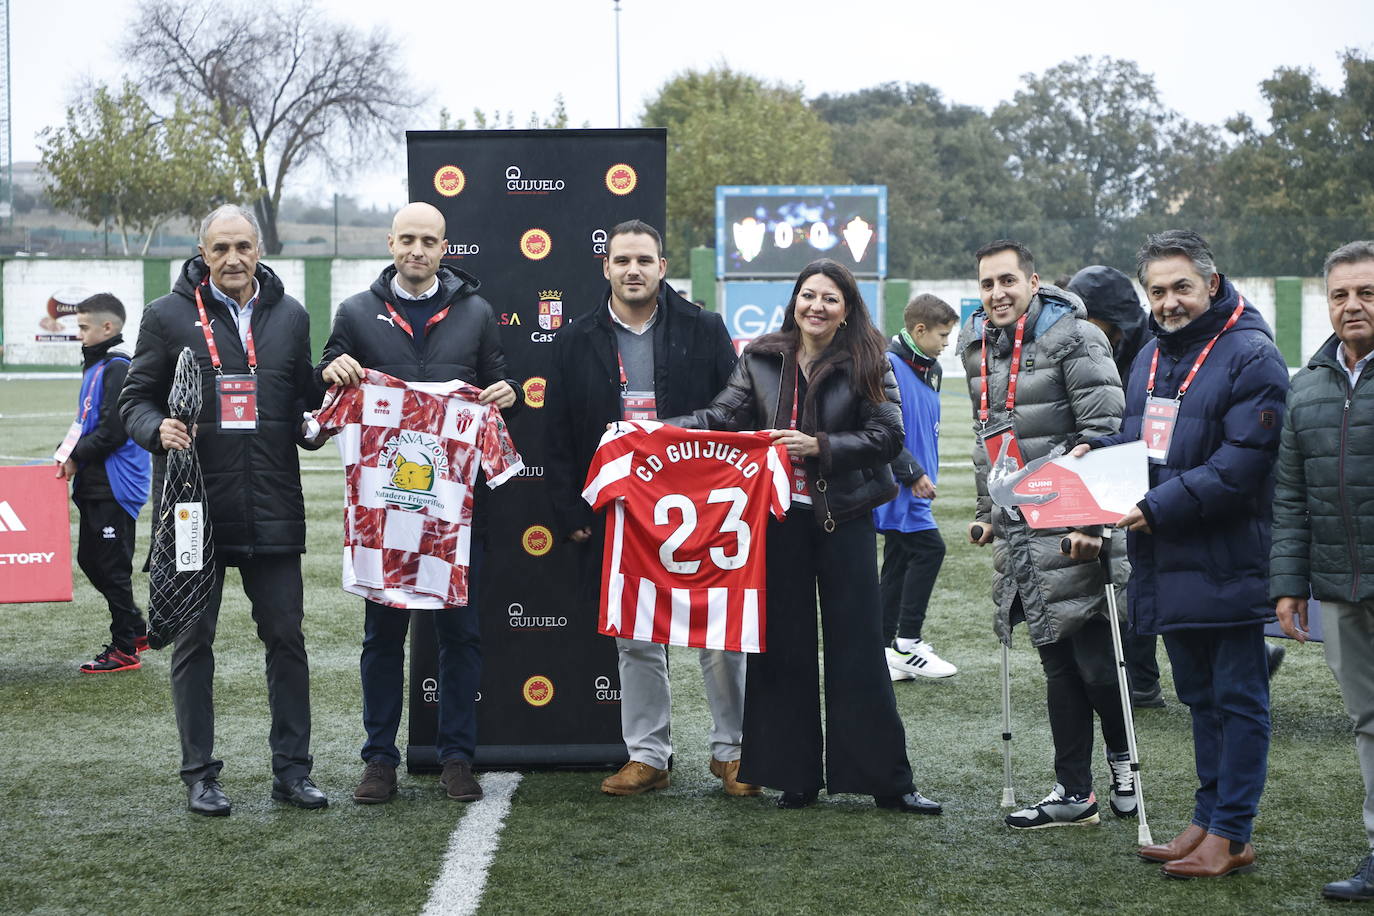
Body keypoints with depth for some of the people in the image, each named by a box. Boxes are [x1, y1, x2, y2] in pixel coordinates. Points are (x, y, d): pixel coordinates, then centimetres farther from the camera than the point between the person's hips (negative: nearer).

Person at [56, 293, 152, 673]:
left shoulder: (119, 368, -15)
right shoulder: (96, 367, 16)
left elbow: (113, 430, -21)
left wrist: (76, 457, -13)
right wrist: (67, 453, 8)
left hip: (115, 486, -10)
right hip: (95, 486, 10)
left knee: (112, 567, -4)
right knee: (90, 560, 15)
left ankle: (124, 649, 4)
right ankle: (137, 628, 26)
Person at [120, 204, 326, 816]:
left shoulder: (290, 316, 11)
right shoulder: (169, 316, 2)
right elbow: (135, 398, 4)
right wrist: (157, 429, -15)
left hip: (272, 507, 2)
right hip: (197, 505, -2)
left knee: (285, 635, 4)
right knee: (194, 640, 5)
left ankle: (292, 770, 13)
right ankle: (199, 775, 14)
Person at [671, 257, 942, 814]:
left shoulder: (867, 365, -1)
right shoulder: (761, 360, 6)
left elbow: (887, 436, -8)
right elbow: (723, 417, 0)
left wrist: (819, 447, -18)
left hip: (844, 519, -3)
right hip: (779, 517, 3)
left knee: (857, 648, 0)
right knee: (783, 646, 7)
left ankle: (887, 778, 7)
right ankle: (795, 775, 16)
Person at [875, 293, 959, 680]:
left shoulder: (931, 369, 14)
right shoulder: (887, 366, -15)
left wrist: (928, 472, 15)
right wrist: (913, 473, -18)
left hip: (915, 484, 9)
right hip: (897, 484, -9)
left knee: (898, 561, 10)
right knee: (929, 548, -12)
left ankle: (886, 651, 15)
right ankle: (906, 644, -6)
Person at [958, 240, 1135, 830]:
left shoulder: (1072, 337, -9)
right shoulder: (977, 345, 14)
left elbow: (1104, 431, -14)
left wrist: (1092, 519, -19)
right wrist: (987, 511, 24)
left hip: (1069, 528, -6)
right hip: (1018, 531, 7)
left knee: (1093, 658, -4)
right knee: (1058, 662, 9)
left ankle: (1121, 756, 22)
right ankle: (1073, 792, 14)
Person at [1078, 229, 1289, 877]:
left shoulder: (1251, 356, -12)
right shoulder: (1152, 357, 14)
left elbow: (1240, 464, -20)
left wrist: (1160, 506, -22)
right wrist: (1097, 453, 4)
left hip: (1227, 562, -8)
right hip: (1168, 563, 8)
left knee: (1237, 698, 0)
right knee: (1200, 695, 17)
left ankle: (1231, 835, 5)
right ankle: (1208, 818, 26)